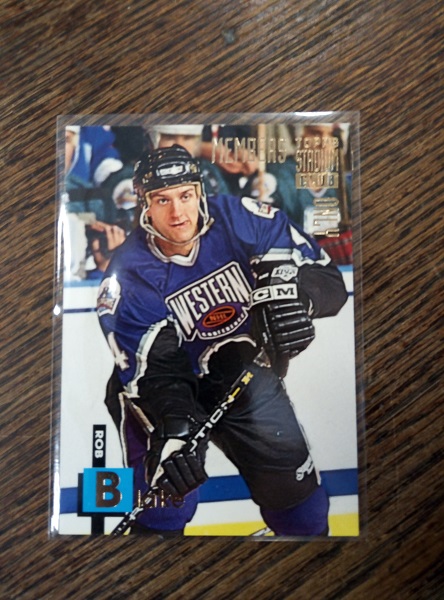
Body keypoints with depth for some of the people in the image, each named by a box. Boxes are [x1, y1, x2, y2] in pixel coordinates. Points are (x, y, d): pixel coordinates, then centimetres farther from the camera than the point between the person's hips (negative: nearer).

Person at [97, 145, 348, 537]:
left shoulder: (242, 220, -17)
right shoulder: (130, 275, -18)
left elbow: (330, 280, -17)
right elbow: (149, 371, -22)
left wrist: (292, 287, -38)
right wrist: (171, 427, -39)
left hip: (244, 372, 2)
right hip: (171, 385, -1)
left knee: (292, 486, 4)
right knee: (165, 500, -9)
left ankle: (308, 529, 35)